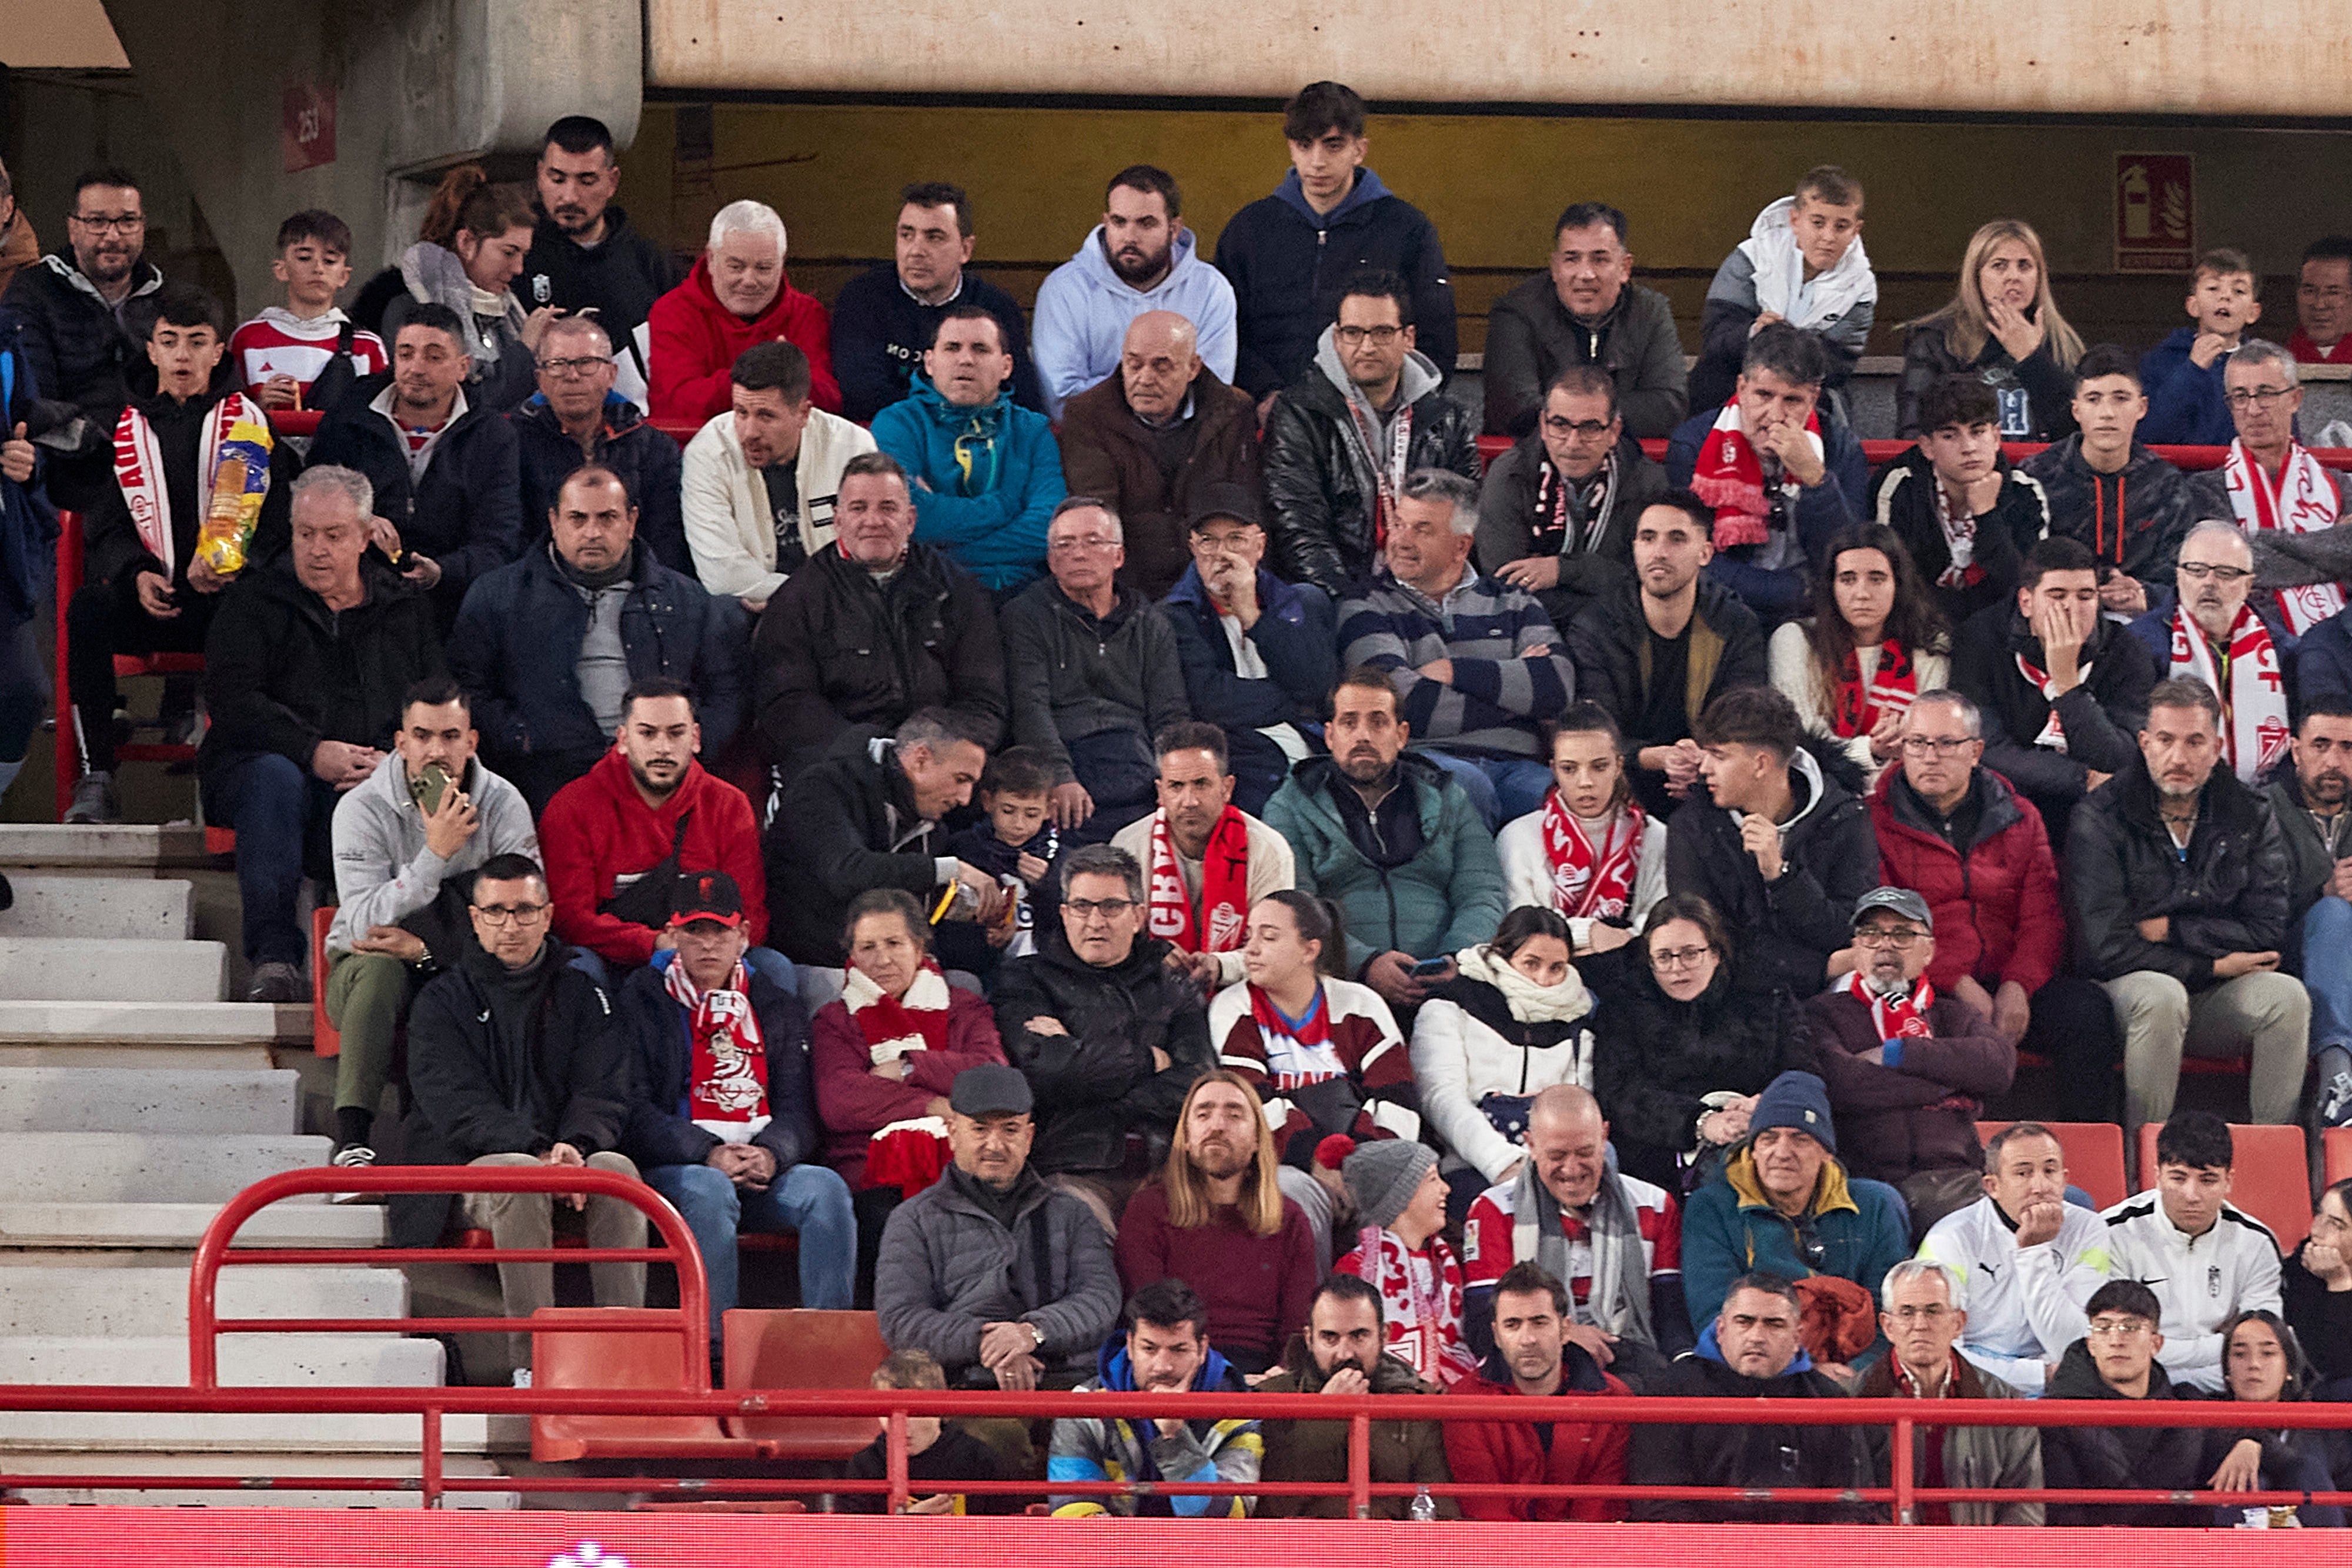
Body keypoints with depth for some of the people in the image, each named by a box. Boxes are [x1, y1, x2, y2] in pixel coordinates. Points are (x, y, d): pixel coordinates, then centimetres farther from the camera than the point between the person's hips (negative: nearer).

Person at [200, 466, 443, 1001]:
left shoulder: (405, 610, 18)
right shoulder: (255, 604, 11)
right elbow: (231, 701, -4)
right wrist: (313, 752, -17)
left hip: (376, 779, 1)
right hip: (260, 765, -1)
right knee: (275, 779, -38)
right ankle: (274, 958, -44)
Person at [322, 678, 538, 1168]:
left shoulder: (503, 805, -5)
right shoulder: (363, 809, -9)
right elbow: (364, 924, -21)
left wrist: (427, 949, -24)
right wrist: (436, 852, -29)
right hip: (364, 974, -1)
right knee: (379, 968, -36)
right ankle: (351, 1142, -43)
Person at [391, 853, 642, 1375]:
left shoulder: (581, 996, 16)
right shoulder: (443, 1003, 7)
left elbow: (604, 1092, 4)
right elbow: (457, 1105, -7)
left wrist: (576, 1145, -19)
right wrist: (535, 1149, -23)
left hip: (571, 1160, 2)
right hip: (475, 1165, -2)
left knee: (618, 1169, -31)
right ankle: (533, 1361, -38)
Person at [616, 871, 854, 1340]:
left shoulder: (777, 1009, 19)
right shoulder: (640, 1000, 8)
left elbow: (797, 1109, 11)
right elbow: (633, 1113, -2)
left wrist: (770, 1153, -13)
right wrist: (709, 1154, -17)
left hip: (763, 1169, 3)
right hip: (669, 1169, -3)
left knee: (826, 1188, -26)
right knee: (709, 1191, -37)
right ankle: (715, 1345, -38)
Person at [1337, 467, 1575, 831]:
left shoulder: (1511, 602, 21)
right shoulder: (1366, 606, 12)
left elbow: (1559, 688, 3)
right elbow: (1409, 705, -5)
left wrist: (1455, 671, -2)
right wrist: (1514, 684, 1)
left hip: (1513, 767, 2)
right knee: (1467, 783, -39)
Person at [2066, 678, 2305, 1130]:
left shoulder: (2250, 817, 3)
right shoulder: (2100, 818, -7)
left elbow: (2268, 935, -3)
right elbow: (2109, 948, -14)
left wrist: (2170, 930, -10)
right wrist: (2212, 966, -11)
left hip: (2218, 995, 3)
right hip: (2127, 987, -3)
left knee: (2287, 996, -26)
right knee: (2161, 996, -37)